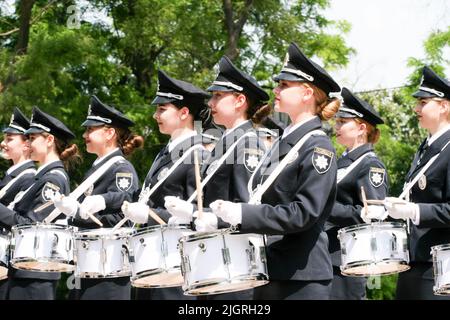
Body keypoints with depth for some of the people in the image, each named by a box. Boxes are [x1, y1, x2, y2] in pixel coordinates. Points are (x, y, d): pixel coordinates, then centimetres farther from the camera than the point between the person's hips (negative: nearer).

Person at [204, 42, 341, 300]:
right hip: (271, 271, 8)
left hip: (301, 278, -8)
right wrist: (229, 213, 3)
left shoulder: (318, 148, -11)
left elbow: (303, 213, -20)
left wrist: (242, 214, -23)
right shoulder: (283, 143, 14)